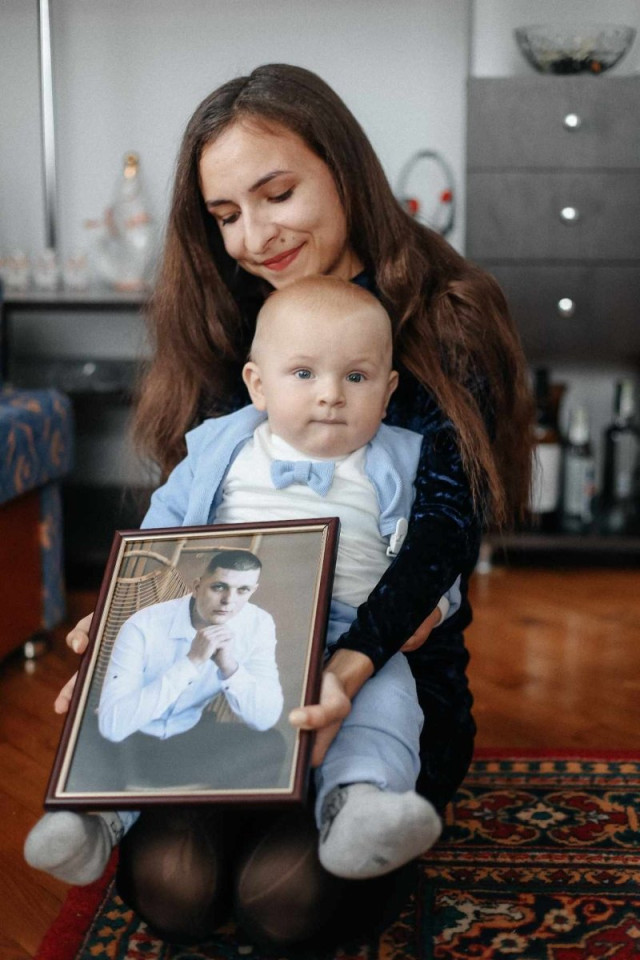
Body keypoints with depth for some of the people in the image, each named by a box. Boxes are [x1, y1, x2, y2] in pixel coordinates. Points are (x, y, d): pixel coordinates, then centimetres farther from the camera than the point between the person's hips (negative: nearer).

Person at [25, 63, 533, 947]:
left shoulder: (445, 324, -7)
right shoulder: (225, 332, 7)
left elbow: (447, 522, -18)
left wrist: (350, 667, -35)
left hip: (394, 676, -2)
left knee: (284, 894, -22)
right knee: (168, 883, -21)